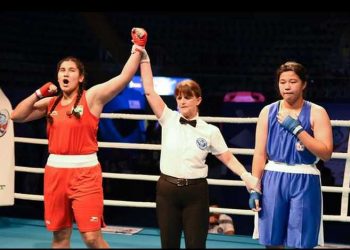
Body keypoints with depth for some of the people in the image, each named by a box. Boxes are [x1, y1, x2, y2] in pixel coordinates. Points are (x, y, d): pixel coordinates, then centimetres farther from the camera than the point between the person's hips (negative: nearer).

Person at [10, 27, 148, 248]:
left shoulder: (92, 96, -2)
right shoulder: (51, 102, 11)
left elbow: (124, 77, -13)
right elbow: (17, 116, 11)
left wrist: (138, 47, -16)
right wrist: (39, 94, 2)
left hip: (85, 172, -5)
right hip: (55, 171, 5)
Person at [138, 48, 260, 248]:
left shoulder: (210, 131, 1)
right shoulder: (168, 119, 2)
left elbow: (228, 158, 2)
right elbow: (149, 91, -3)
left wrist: (247, 177, -14)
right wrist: (144, 58, -6)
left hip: (196, 192, -1)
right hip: (167, 189, 1)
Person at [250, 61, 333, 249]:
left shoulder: (316, 113, -1)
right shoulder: (268, 112, 6)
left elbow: (326, 153, -9)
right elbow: (260, 154, 6)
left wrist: (297, 129, -15)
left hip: (304, 181, -2)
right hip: (273, 179, 2)